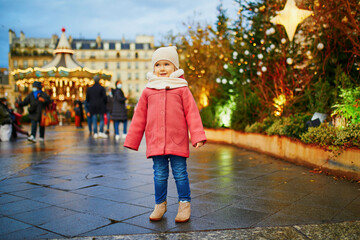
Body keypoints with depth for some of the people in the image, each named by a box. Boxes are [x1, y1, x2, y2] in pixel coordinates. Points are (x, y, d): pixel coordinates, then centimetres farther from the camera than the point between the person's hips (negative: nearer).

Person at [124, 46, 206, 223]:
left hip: (177, 141, -2)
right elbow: (139, 117, 13)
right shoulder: (148, 91, 9)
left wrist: (198, 136, -7)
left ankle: (184, 204, 20)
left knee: (180, 173, 4)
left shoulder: (182, 89, 3)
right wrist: (132, 141, 14)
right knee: (160, 174, 10)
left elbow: (192, 113, 0)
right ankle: (160, 204, 26)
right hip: (155, 142, 2)